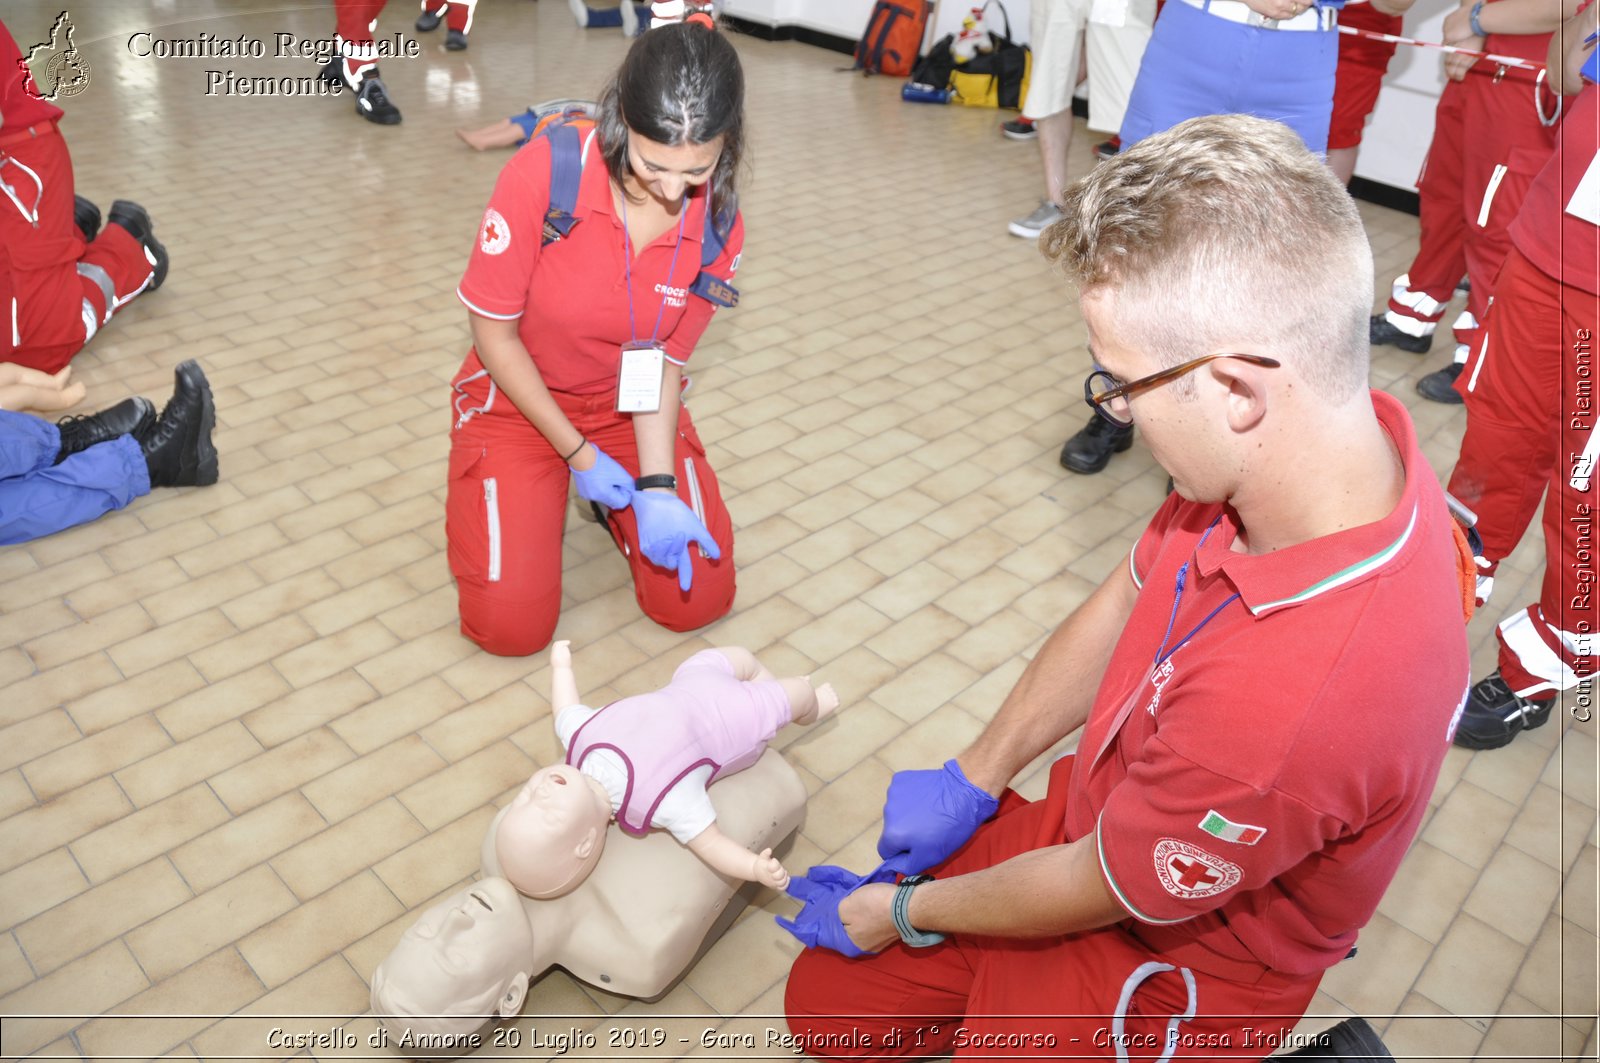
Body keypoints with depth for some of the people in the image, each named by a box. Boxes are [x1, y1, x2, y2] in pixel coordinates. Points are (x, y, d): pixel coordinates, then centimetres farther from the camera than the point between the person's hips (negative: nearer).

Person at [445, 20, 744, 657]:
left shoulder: (718, 224, -17)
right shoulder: (542, 174, -27)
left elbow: (663, 358, -9)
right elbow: (494, 332, -16)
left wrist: (657, 487, -22)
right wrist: (578, 453, -15)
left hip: (628, 406, 3)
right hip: (520, 398, -2)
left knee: (698, 600, -6)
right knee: (511, 627, -11)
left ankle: (612, 494, 22)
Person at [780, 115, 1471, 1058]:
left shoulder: (1288, 709, -43)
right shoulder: (1347, 430, -18)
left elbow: (1092, 890, -23)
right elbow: (1127, 606, -2)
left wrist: (901, 912, -3)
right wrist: (973, 777, 3)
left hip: (1166, 963, -6)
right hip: (1099, 820, 7)